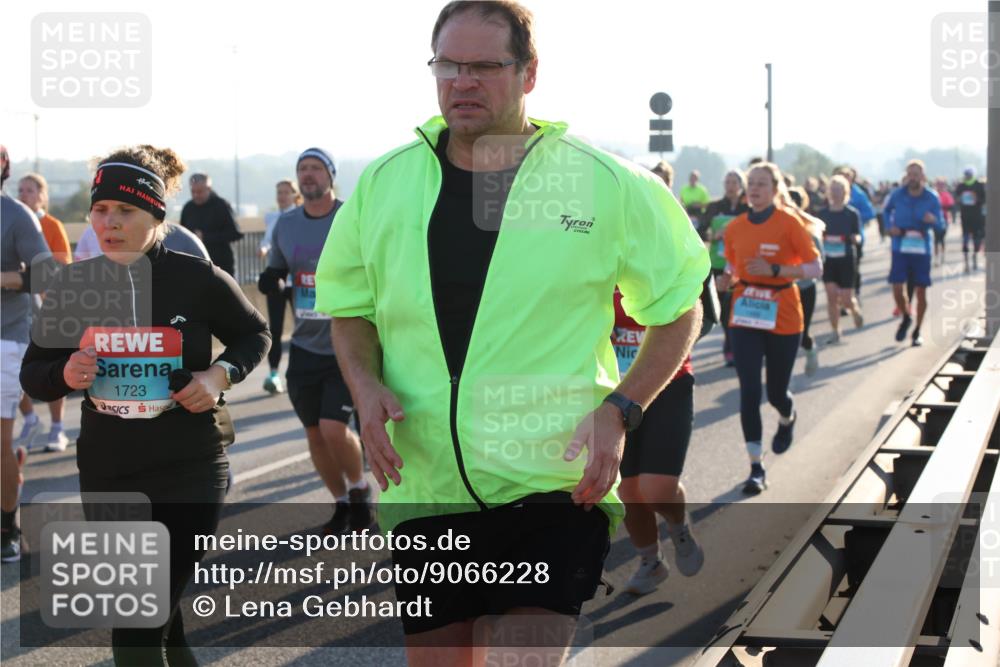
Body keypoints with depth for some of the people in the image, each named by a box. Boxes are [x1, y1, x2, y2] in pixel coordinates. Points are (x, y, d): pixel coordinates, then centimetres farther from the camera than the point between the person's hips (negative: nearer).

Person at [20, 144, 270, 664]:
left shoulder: (197, 279, -9)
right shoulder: (73, 286, -2)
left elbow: (254, 335, 8)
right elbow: (33, 375, 8)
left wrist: (220, 375, -12)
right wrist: (65, 375, -15)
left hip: (191, 468, -4)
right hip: (107, 474, 4)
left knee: (139, 624, -10)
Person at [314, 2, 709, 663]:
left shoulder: (605, 183, -3)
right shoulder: (384, 184, 5)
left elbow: (678, 306, 7)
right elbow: (350, 307, 17)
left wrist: (619, 410, -7)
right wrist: (365, 382, -4)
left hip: (555, 488, -3)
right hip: (425, 485, 4)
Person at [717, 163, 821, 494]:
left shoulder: (789, 224, -9)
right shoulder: (735, 228, 3)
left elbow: (815, 268, -10)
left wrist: (775, 270, -23)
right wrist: (725, 279, -6)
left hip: (783, 319, -2)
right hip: (745, 319, 2)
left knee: (776, 392, 9)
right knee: (749, 391, -7)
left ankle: (787, 419, 48)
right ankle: (756, 468, 0)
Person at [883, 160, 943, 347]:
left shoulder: (932, 198, -6)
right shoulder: (898, 195, -2)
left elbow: (941, 223, -2)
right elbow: (887, 210, 19)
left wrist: (933, 220, -25)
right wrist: (890, 226, 1)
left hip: (921, 249, -1)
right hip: (900, 248, 1)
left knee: (921, 291, 3)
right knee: (897, 288, -7)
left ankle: (917, 330, 20)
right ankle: (906, 317, 24)